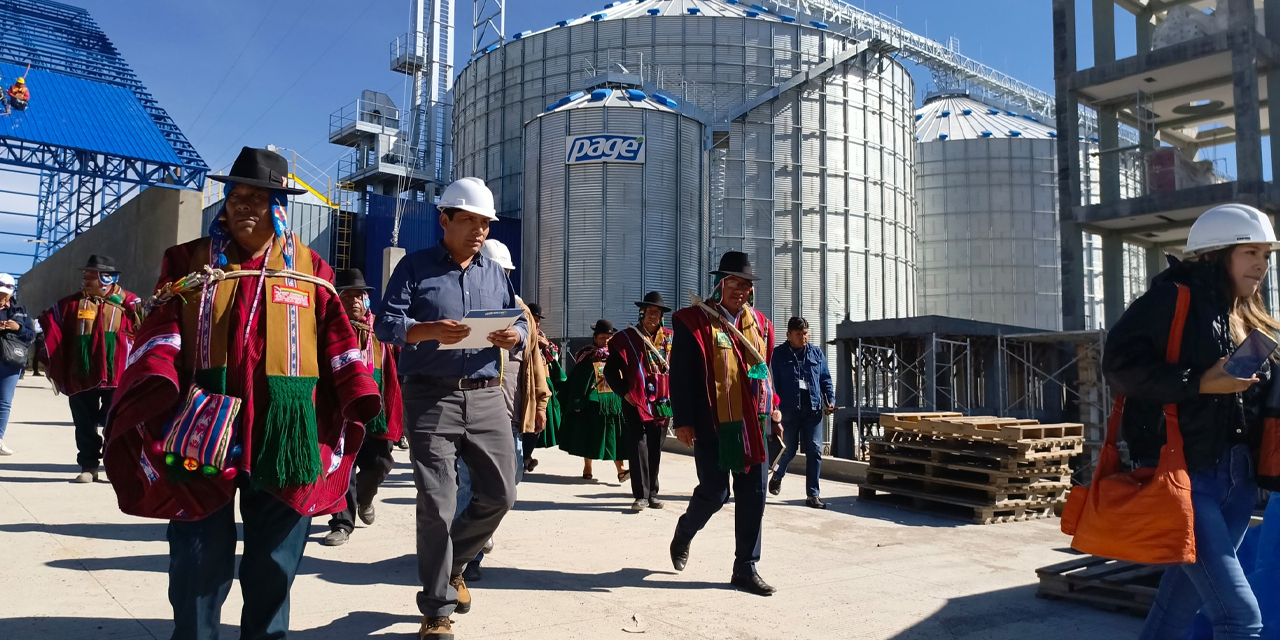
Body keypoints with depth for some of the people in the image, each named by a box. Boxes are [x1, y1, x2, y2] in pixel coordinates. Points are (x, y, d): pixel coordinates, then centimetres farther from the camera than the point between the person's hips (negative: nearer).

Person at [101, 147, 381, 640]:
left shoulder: (308, 267, 8)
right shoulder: (191, 261, 7)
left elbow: (335, 337, 6)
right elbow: (163, 330, -1)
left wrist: (360, 394, -6)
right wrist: (156, 383, -19)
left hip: (284, 432, 1)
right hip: (204, 428, 0)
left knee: (275, 559, 12)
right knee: (199, 558, 7)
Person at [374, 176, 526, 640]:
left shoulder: (495, 273, 16)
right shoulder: (415, 266, 2)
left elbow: (520, 323, 15)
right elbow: (386, 324, -6)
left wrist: (515, 336, -10)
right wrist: (429, 331, -25)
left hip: (486, 397, 5)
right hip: (430, 397, -4)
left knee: (500, 493, 6)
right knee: (436, 504, -3)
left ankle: (452, 565, 34)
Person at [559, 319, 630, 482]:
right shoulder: (586, 356, 0)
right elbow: (576, 380, -2)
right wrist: (577, 402, -8)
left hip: (614, 400, 2)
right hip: (591, 401, -2)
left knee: (614, 434, -5)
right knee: (589, 435, 6)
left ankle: (620, 469, -7)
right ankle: (587, 468, 19)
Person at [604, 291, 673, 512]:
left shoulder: (669, 339, 9)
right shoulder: (627, 338, -2)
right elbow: (611, 370, 0)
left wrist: (673, 395, 8)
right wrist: (624, 392, -7)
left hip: (663, 403, 4)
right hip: (636, 402, -3)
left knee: (655, 450, 10)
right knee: (639, 448, -7)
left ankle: (652, 493, 19)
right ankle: (641, 495, -4)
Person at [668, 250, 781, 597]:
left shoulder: (759, 324, 11)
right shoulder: (693, 321, -6)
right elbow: (681, 376, -9)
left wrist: (774, 414, 13)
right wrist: (683, 421, -13)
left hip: (753, 424, 5)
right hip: (712, 425, -5)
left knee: (753, 496, 5)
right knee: (715, 493, 0)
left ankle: (746, 568, 16)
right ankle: (683, 535, 31)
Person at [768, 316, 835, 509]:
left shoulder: (816, 353, 10)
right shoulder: (779, 354, -1)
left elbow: (826, 379, 12)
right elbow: (773, 382, -3)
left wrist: (830, 400, 0)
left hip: (813, 409, 3)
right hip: (789, 409, -3)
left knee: (815, 451, -2)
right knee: (789, 450, 7)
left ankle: (812, 494, 6)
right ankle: (777, 476, 38)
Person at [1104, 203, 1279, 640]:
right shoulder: (1173, 298, -7)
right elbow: (1120, 362, -17)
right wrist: (1199, 383, -20)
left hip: (1237, 480, 8)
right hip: (1184, 476, -8)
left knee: (1183, 602, 17)